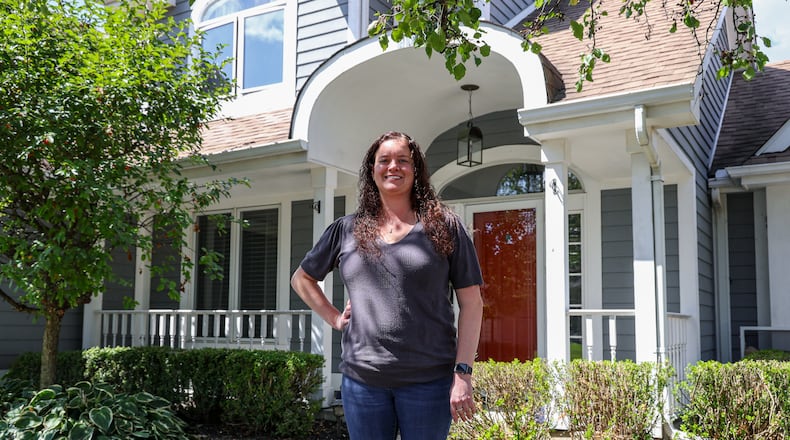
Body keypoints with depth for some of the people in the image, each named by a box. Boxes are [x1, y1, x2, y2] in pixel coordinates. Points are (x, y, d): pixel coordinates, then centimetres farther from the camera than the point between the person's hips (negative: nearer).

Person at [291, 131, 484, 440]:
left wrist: (463, 373, -8)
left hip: (429, 380, -2)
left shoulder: (444, 226, 1)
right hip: (362, 379, 2)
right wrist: (334, 318, 7)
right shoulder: (346, 230, 8)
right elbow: (301, 279, 21)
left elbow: (471, 303, -1)